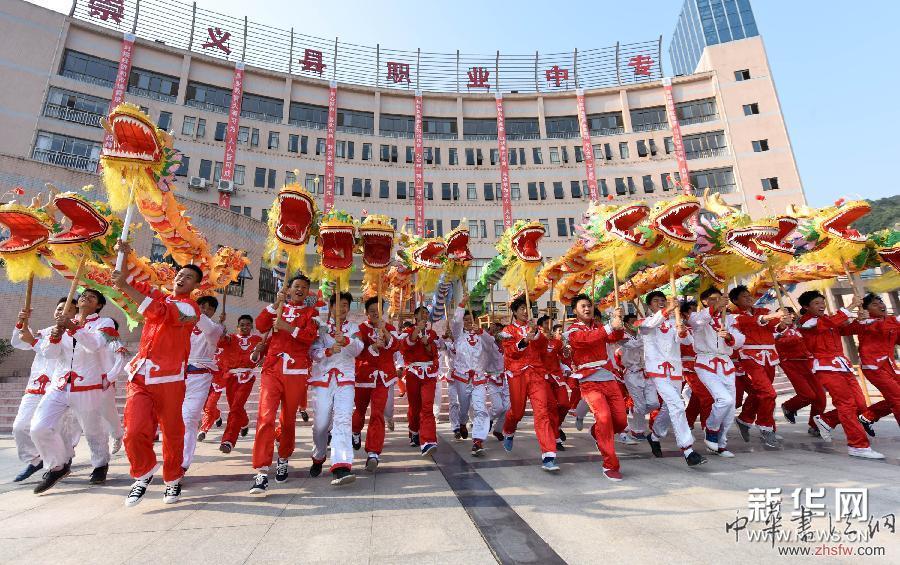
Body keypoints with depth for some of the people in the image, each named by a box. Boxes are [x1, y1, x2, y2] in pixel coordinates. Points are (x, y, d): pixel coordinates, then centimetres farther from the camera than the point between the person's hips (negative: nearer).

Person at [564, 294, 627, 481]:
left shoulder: (599, 325, 15)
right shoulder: (573, 330, -2)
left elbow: (615, 337, -3)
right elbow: (587, 338, -24)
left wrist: (618, 322, -20)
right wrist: (610, 326, -30)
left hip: (609, 379, 5)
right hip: (589, 382, -5)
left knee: (621, 421, 3)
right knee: (604, 417, -19)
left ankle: (597, 432, 35)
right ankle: (610, 465, -5)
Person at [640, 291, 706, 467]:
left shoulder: (673, 321, 12)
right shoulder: (645, 322, 2)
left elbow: (679, 338, -8)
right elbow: (651, 323, -24)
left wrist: (681, 332, -32)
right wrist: (667, 310, -41)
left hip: (674, 368, 5)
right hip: (657, 368, -5)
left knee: (669, 407, 14)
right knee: (677, 405, -16)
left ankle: (654, 436, 36)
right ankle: (688, 450, -12)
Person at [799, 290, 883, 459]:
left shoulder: (828, 319, 18)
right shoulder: (807, 322, -7)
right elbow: (832, 322, -21)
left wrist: (860, 319, -3)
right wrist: (852, 305, -14)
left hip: (843, 365, 8)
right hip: (826, 367, -8)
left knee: (859, 404, 4)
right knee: (847, 404, -13)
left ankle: (826, 420, 21)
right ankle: (858, 446, -9)